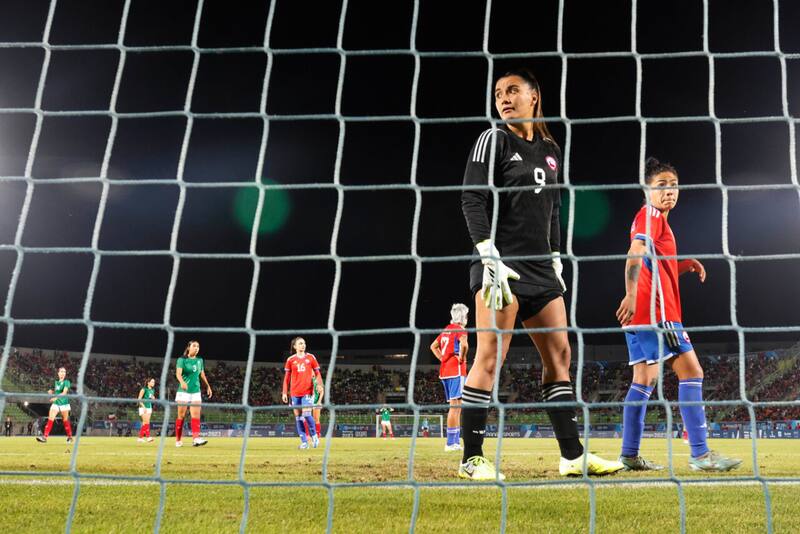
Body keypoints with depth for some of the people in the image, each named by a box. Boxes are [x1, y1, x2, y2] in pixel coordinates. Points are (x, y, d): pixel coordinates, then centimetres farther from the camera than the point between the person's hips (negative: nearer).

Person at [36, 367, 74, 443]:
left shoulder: (66, 382, -6)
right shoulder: (56, 382, 11)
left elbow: (64, 392, -19)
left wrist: (56, 397, -31)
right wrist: (51, 392, -1)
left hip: (64, 403, -4)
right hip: (56, 403, 4)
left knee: (65, 421, 6)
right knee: (50, 419, -9)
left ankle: (70, 437, 22)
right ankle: (45, 437, -16)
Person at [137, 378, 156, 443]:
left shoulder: (152, 390, 11)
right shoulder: (144, 389, -9)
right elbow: (139, 399, -11)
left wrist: (153, 398, -1)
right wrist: (144, 407, -19)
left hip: (149, 407, 7)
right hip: (143, 407, -7)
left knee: (144, 423, 7)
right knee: (147, 422, -16)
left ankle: (140, 437, 13)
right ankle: (148, 437, -20)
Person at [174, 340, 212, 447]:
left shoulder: (200, 360, 12)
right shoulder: (182, 360, -3)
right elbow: (178, 373, -18)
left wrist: (208, 386, 27)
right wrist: (182, 382, -37)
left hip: (196, 392, 4)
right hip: (184, 391, -4)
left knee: (196, 415, -10)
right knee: (181, 416, 0)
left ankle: (196, 439, -20)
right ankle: (178, 440, 9)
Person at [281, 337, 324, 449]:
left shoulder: (311, 357, 5)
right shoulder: (291, 360, 7)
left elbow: (317, 373, 8)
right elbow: (287, 377, 10)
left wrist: (319, 385, -9)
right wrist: (284, 392, 5)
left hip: (308, 391, -2)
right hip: (295, 392, 2)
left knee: (306, 413, -15)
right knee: (298, 416, 1)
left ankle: (314, 435, 6)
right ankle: (304, 441, 8)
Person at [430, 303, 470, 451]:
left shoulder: (446, 330, 18)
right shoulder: (460, 330, -8)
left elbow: (433, 346, 28)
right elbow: (464, 344, -29)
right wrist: (462, 358, -14)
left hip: (444, 370, 9)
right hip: (456, 371, -9)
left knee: (456, 406, 13)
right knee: (455, 405, -10)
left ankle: (456, 441, 13)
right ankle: (451, 443, -13)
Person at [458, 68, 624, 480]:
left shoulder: (550, 150, 18)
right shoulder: (493, 140, -1)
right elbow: (472, 201, -9)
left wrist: (555, 262, 17)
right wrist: (489, 257, -18)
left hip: (539, 267, 7)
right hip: (501, 264, -7)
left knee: (559, 353, 5)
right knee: (491, 356, -11)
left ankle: (572, 456, 10)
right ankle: (472, 459, -7)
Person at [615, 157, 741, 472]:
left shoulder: (656, 219, 23)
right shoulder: (650, 214, -6)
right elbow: (635, 254, -22)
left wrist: (686, 265, 13)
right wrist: (631, 295, -35)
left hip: (642, 315, 10)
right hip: (655, 310, -10)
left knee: (644, 379, 10)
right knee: (691, 371, -12)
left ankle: (629, 455, 10)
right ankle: (700, 454, -16)